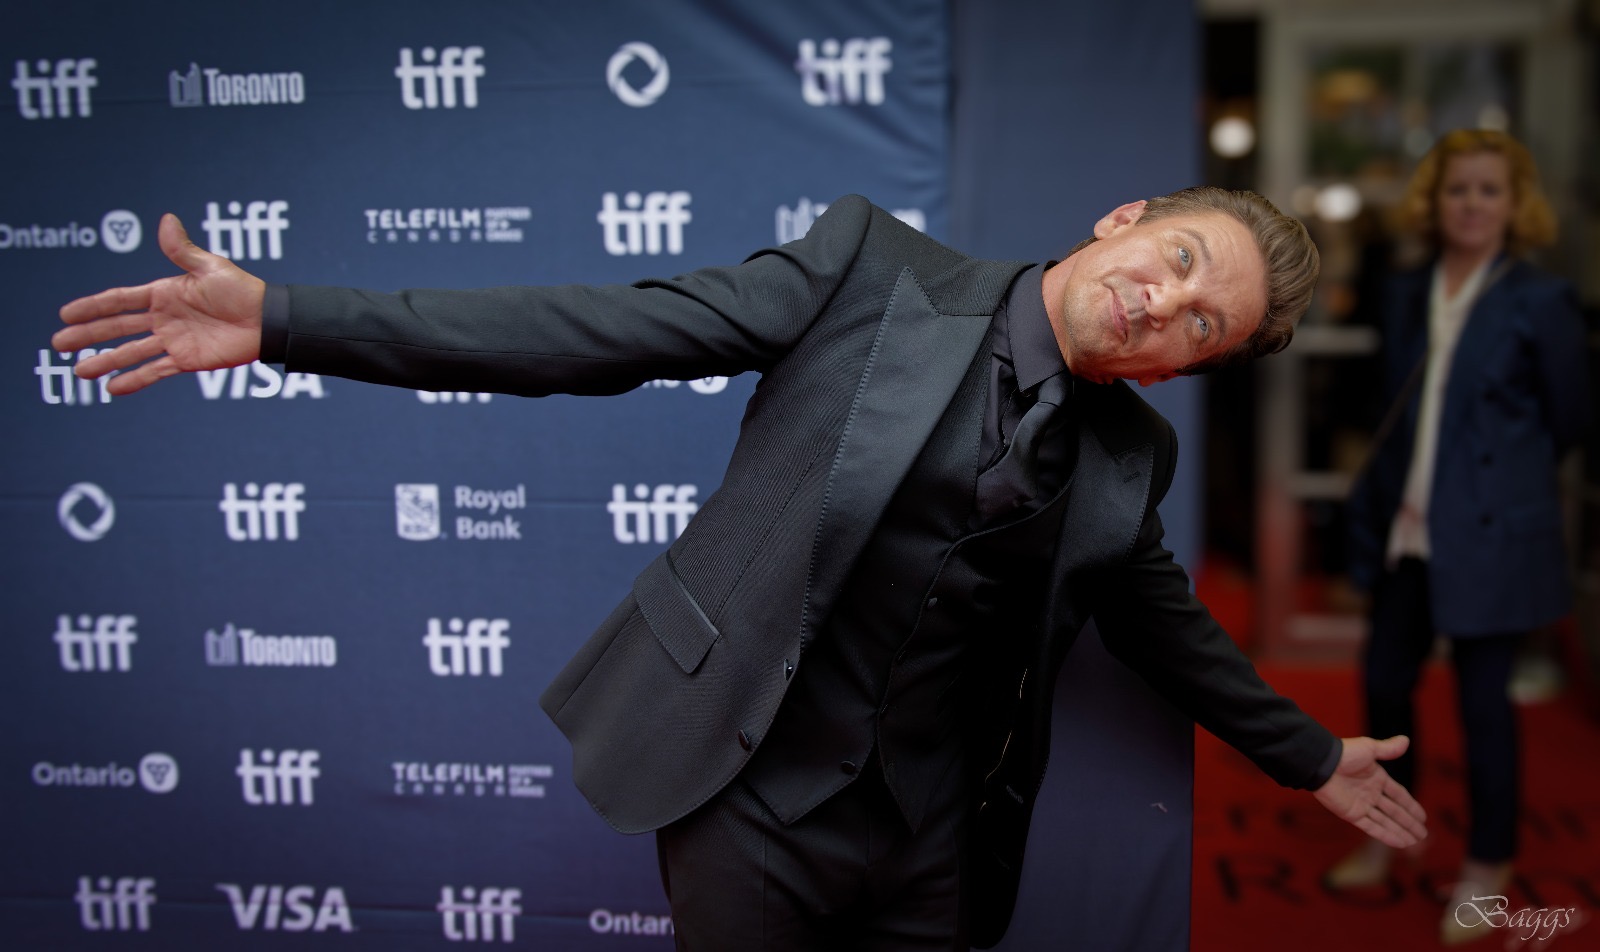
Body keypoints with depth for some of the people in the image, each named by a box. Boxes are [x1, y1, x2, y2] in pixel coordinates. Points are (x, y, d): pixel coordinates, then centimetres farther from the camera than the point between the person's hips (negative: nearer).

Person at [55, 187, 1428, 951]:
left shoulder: (1129, 459, 5)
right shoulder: (874, 265, -8)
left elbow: (1169, 628, 21)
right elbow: (603, 332, -12)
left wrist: (1312, 757, 31)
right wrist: (284, 319, -17)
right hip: (755, 807, -3)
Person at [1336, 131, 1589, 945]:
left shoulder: (1539, 302, -8)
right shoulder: (1405, 294, 6)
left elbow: (1568, 419, -1)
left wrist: (1504, 477, 7)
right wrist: (1384, 492, 8)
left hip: (1489, 535, -5)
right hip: (1407, 529, 5)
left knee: (1482, 699, 4)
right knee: (1384, 680, 13)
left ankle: (1488, 868, 23)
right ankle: (1384, 836, 34)